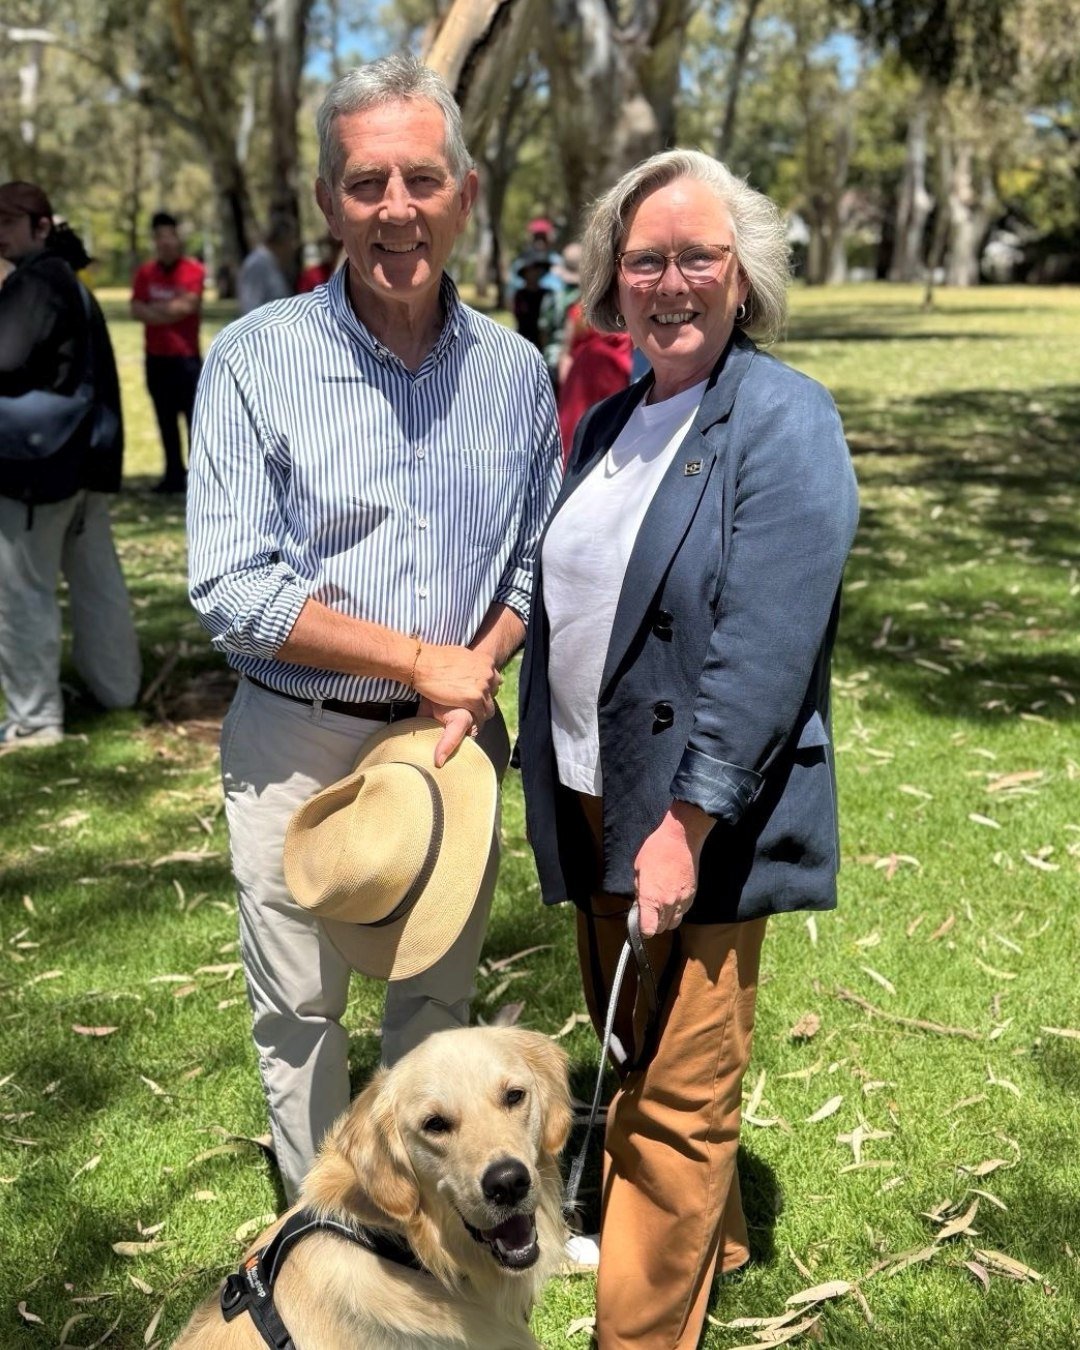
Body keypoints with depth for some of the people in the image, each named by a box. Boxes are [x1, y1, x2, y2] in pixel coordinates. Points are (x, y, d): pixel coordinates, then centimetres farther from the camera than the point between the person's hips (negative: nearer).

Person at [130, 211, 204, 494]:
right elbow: (136, 310, -1)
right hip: (156, 357, 5)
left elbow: (187, 306, -15)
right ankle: (174, 474, 16)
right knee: (166, 419, 9)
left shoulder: (193, 269, -4)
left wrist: (156, 308, -4)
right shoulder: (146, 272, 9)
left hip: (186, 356, -5)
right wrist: (172, 309, -12)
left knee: (194, 416, -7)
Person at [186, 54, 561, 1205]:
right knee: (298, 1014, 11)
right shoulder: (258, 359, -11)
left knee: (439, 1003, 20)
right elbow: (231, 590, -16)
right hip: (300, 748, -3)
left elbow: (538, 557, 8)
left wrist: (477, 672, -11)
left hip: (455, 741, 3)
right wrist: (420, 660, -17)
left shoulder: (514, 370, 0)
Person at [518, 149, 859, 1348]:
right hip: (587, 796, 8)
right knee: (628, 1049, 22)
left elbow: (761, 650, -20)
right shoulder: (605, 424, 10)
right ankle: (708, 1242, 44)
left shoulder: (783, 421, -13)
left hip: (694, 812, -8)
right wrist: (540, 770, 12)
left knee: (680, 1093, 4)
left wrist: (687, 824, -23)